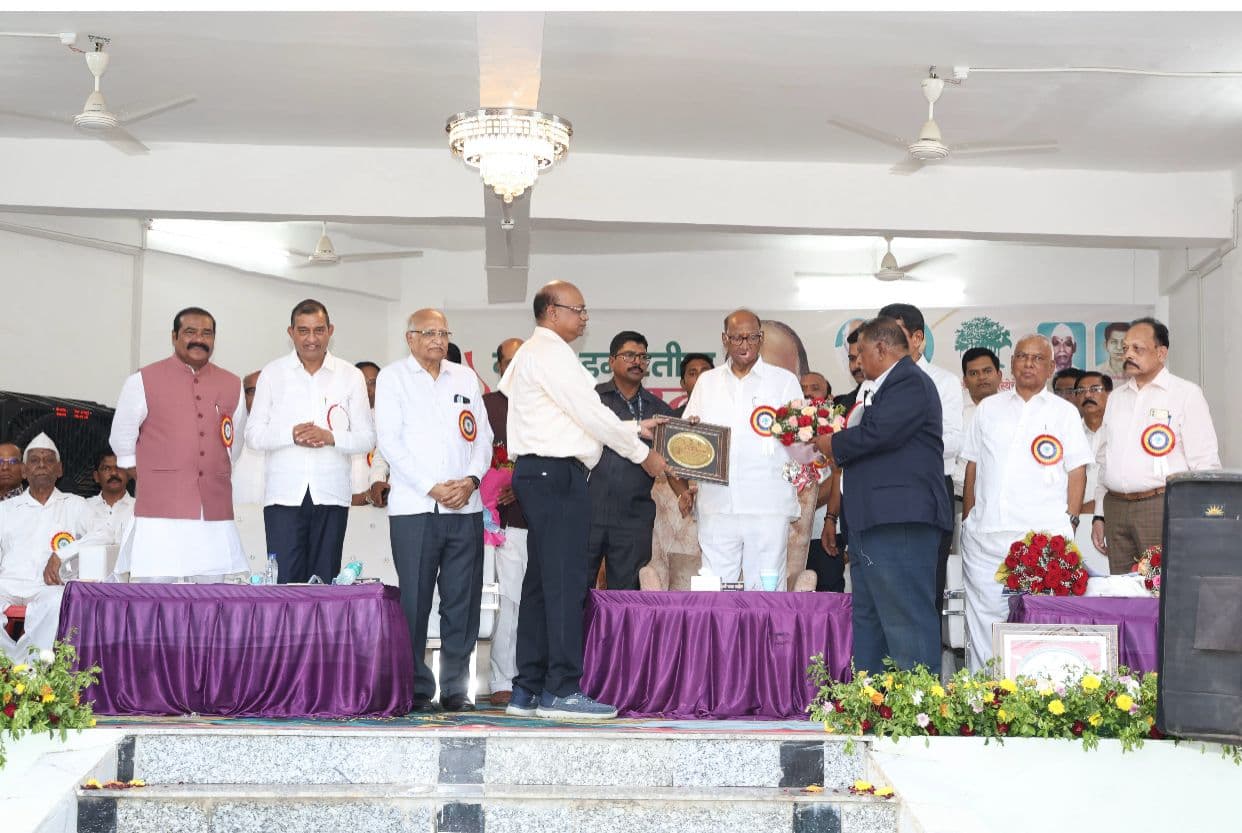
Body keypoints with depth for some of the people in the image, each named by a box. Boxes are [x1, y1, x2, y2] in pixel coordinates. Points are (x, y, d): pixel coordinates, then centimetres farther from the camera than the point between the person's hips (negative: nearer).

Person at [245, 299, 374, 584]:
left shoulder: (351, 376, 9)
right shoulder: (272, 374, 8)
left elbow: (367, 438, 7)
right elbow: (253, 435, 5)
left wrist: (331, 437, -12)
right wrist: (290, 435, -13)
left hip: (331, 495, 1)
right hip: (284, 494, -1)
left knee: (325, 581, 2)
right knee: (285, 581, -8)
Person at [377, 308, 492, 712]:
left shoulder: (466, 378, 17)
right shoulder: (392, 377, 5)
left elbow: (483, 436, 13)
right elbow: (390, 441, -3)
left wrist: (470, 479, -5)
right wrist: (433, 488, -10)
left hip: (466, 506, 4)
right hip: (413, 507, -3)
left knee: (463, 600, 3)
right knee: (414, 601, -3)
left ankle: (456, 687, 10)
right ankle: (417, 689, 4)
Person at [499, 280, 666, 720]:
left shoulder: (536, 353, 23)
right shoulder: (549, 352, -9)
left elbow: (579, 419, 23)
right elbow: (591, 414, -12)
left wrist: (634, 428, 19)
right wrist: (642, 454, -3)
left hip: (540, 474, 11)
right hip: (556, 473, -11)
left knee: (541, 583, 10)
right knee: (565, 582, -10)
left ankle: (527, 691, 12)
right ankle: (561, 690, -9)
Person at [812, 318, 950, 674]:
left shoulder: (910, 382, -10)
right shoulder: (883, 388, 23)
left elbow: (879, 433, -21)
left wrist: (833, 444, -6)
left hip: (899, 524, -11)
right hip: (872, 524, 11)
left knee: (906, 619, -10)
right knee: (868, 621, 13)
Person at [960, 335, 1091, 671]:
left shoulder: (1064, 413, 10)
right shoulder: (989, 408, 17)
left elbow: (1077, 472, 6)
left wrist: (1070, 522, -3)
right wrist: (967, 521, 11)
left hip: (1043, 534, -3)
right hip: (985, 534, 3)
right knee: (983, 617, 2)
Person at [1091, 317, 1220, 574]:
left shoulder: (1186, 394, 0)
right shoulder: (1116, 397, 18)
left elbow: (1205, 464, -5)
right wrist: (1099, 516, 16)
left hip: (1162, 507, -5)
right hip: (1115, 508, 5)